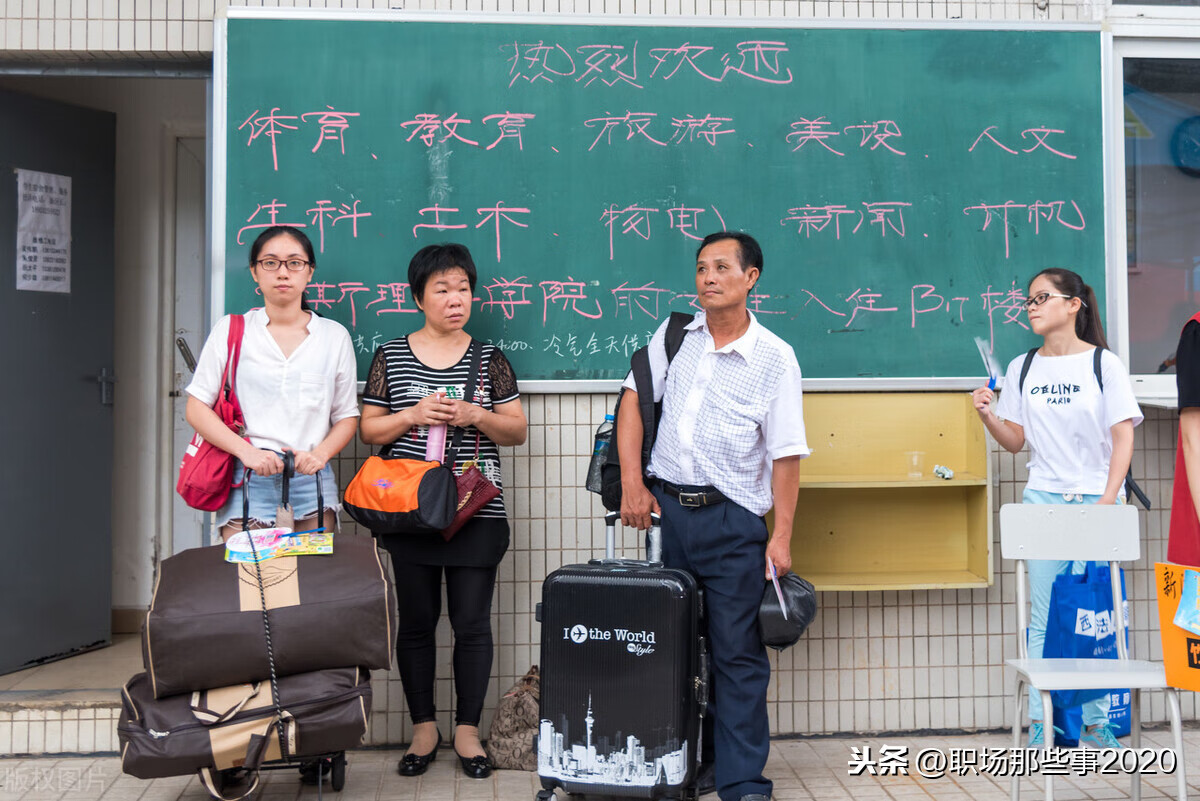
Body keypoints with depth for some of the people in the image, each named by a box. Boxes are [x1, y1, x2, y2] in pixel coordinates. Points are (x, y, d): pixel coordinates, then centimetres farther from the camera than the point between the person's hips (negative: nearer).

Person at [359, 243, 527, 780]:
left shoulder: (489, 359, 7)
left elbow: (517, 430, 8)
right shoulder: (390, 356, 6)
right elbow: (368, 429, 7)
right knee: (416, 620, 7)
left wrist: (476, 415, -10)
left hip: (477, 512, 0)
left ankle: (467, 731, 17)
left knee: (472, 622, 3)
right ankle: (424, 730, 21)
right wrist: (412, 415, -10)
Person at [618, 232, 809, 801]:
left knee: (738, 652, 0)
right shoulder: (674, 335, 8)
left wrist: (781, 537, -8)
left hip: (732, 519, -3)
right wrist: (632, 486, -1)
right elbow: (633, 403, 8)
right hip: (666, 505, 4)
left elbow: (785, 454, -5)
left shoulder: (775, 358, -3)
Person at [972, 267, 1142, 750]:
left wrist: (1108, 500, -12)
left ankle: (1095, 722, 13)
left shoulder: (1103, 363, 0)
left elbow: (1123, 437, -3)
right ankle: (1040, 720, 8)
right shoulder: (1021, 369, 9)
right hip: (1042, 498, 2)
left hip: (1095, 499, -2)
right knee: (1044, 617, 2)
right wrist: (989, 416, -8)